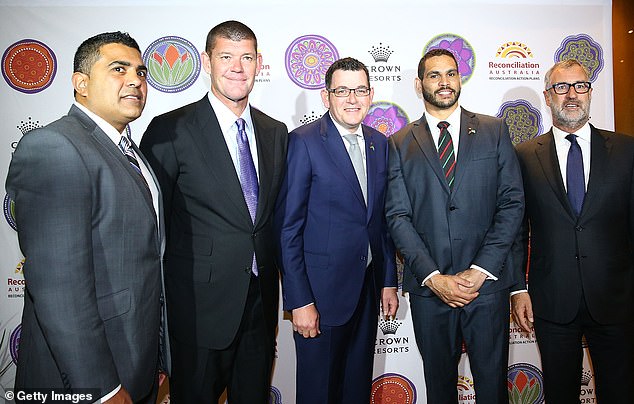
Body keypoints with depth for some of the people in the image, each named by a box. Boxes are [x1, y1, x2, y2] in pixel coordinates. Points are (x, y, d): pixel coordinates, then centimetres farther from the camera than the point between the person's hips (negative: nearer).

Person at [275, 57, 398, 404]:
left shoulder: (380, 143, 7)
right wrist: (299, 301, -15)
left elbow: (382, 219, 12)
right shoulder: (304, 142, -12)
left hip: (368, 287, 6)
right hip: (321, 291, -5)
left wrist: (388, 281, 11)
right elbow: (288, 227, -13)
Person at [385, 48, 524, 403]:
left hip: (487, 282, 0)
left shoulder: (494, 131, 6)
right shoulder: (401, 143, 6)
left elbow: (513, 203, 0)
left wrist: (480, 271, -10)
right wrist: (433, 277, -12)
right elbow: (398, 216, -1)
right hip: (429, 286, 1)